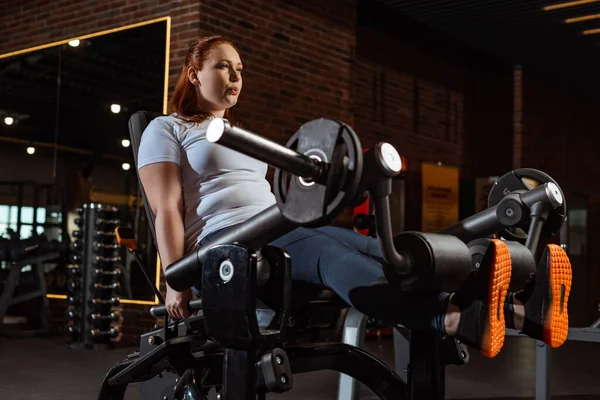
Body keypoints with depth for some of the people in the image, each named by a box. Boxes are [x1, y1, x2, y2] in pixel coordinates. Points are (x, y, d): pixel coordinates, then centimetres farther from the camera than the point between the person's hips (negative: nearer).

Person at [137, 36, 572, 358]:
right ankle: (458, 320, -65)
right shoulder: (166, 130, 8)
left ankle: (518, 310, -44)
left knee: (373, 248, -23)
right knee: (329, 250, -37)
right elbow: (167, 210, -5)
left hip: (281, 233, 7)